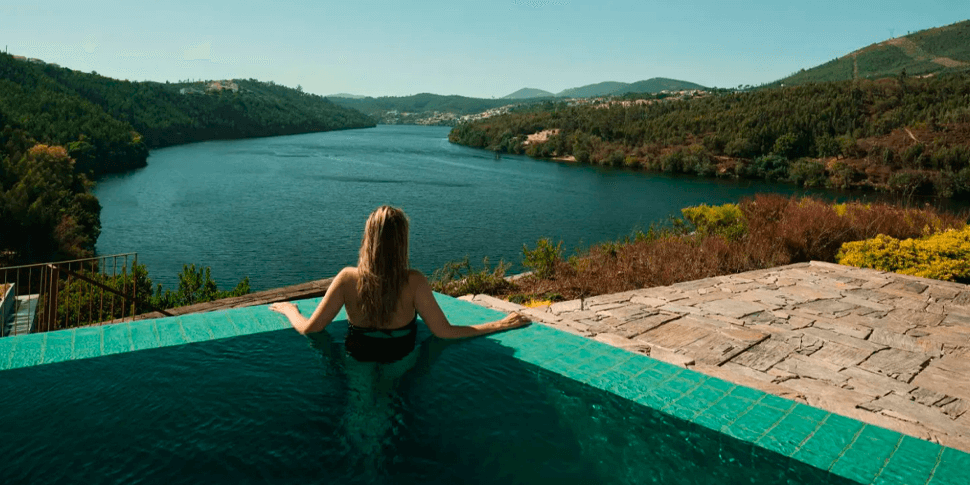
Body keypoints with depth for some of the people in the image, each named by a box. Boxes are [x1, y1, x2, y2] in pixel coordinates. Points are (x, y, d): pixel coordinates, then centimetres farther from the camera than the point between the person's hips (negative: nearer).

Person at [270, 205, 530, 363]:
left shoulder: (348, 278, -20)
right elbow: (444, 331, -23)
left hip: (357, 362, 1)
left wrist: (288, 308, 9)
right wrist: (501, 324, -16)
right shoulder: (413, 282, -24)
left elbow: (309, 328, -14)